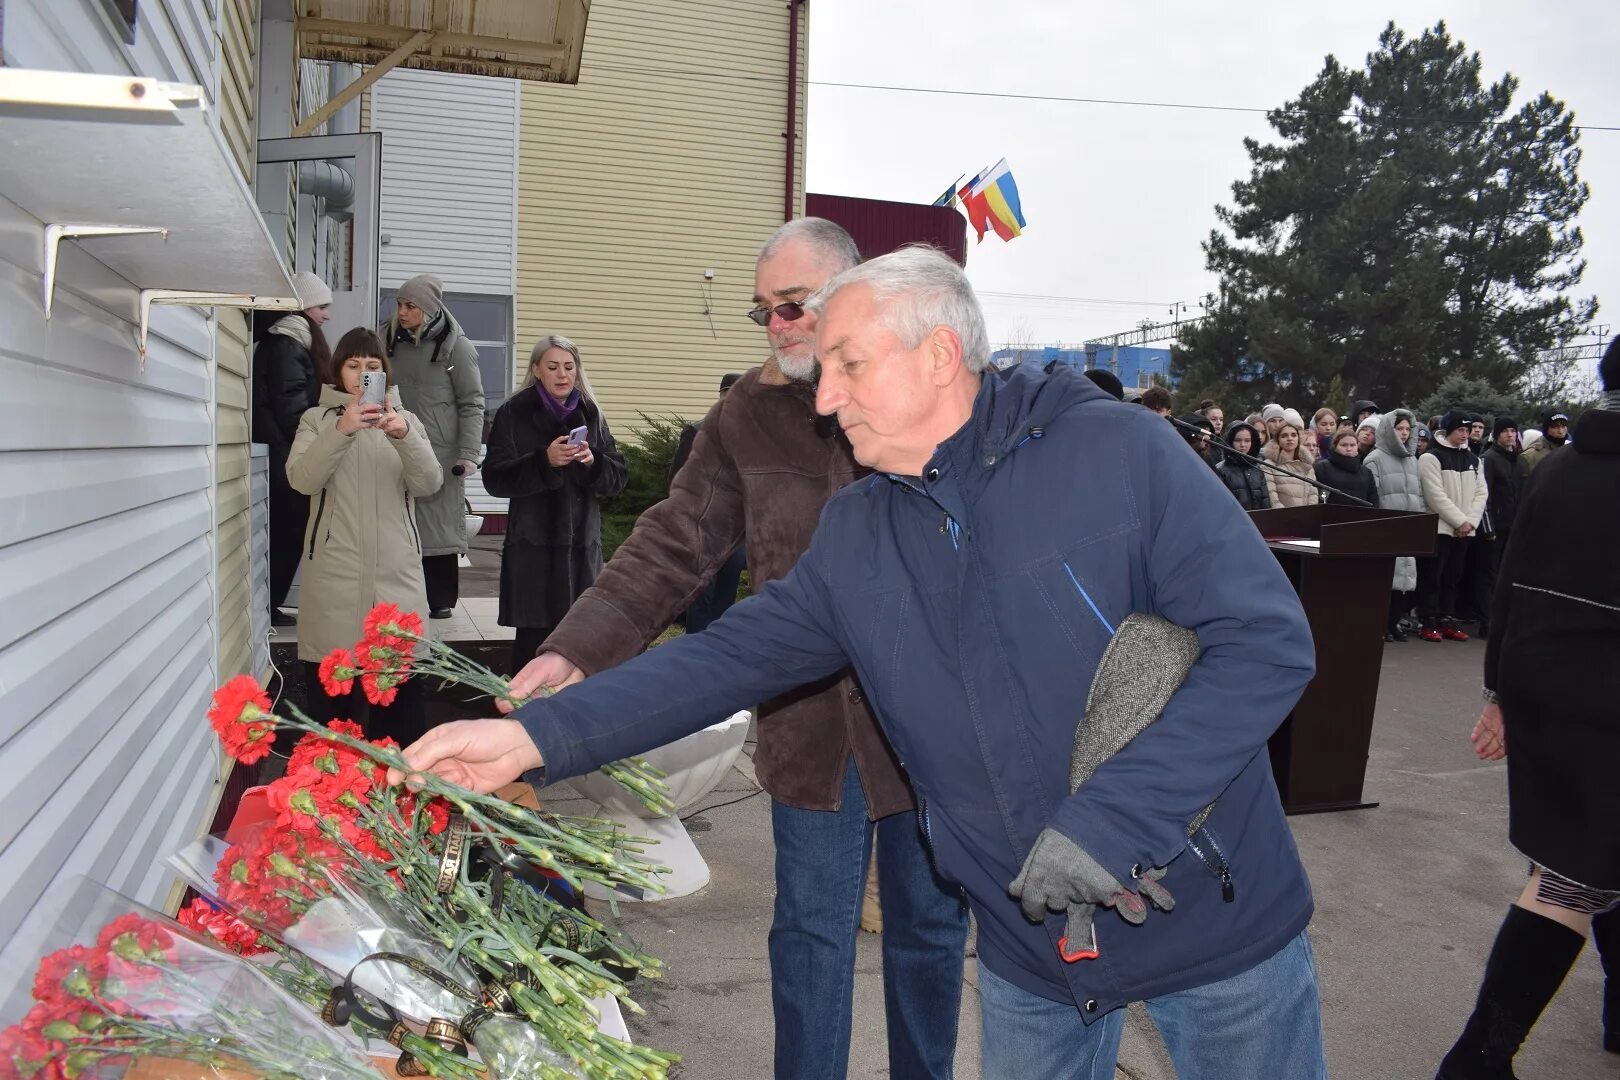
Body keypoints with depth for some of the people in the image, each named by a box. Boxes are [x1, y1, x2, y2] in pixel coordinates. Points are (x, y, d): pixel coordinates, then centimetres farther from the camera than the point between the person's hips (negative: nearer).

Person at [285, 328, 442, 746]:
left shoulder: (405, 420, 13)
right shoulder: (318, 419, 9)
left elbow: (428, 484, -3)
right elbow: (302, 479, -10)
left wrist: (404, 436, -21)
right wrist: (342, 430, -24)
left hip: (395, 571, 1)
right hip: (334, 571, -1)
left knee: (400, 682, -1)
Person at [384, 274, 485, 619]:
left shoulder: (456, 346, -3)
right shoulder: (389, 340, 10)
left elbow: (472, 405, -4)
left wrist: (468, 456, -11)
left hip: (440, 453, -4)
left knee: (438, 523, -1)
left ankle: (441, 598, 9)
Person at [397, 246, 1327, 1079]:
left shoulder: (1111, 447, -15)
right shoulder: (854, 537, 0)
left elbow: (1267, 642, -19)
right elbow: (728, 657, -1)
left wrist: (1105, 825, -25)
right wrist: (538, 736, -12)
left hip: (1218, 921, -3)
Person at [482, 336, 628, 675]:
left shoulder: (590, 415, 11)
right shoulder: (514, 413, 1)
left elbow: (618, 477, 7)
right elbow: (495, 479, -7)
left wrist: (593, 462, -14)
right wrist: (544, 460, -20)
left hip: (582, 543, 3)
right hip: (533, 546, -3)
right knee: (533, 638, -4)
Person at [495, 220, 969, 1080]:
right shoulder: (745, 417, 1)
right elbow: (671, 548, -5)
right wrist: (577, 648, -18)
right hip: (812, 719, 1)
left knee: (930, 926, 17)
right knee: (811, 931, 13)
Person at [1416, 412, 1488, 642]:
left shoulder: (1472, 459, 13)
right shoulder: (1431, 457, -7)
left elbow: (1481, 492, 9)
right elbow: (1436, 495, -14)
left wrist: (1470, 521, -6)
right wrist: (1460, 521, -15)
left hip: (1465, 530, 6)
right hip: (1438, 528, -6)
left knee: (1452, 577, 11)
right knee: (1432, 577, -3)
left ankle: (1447, 621, 17)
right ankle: (1428, 623, 2)